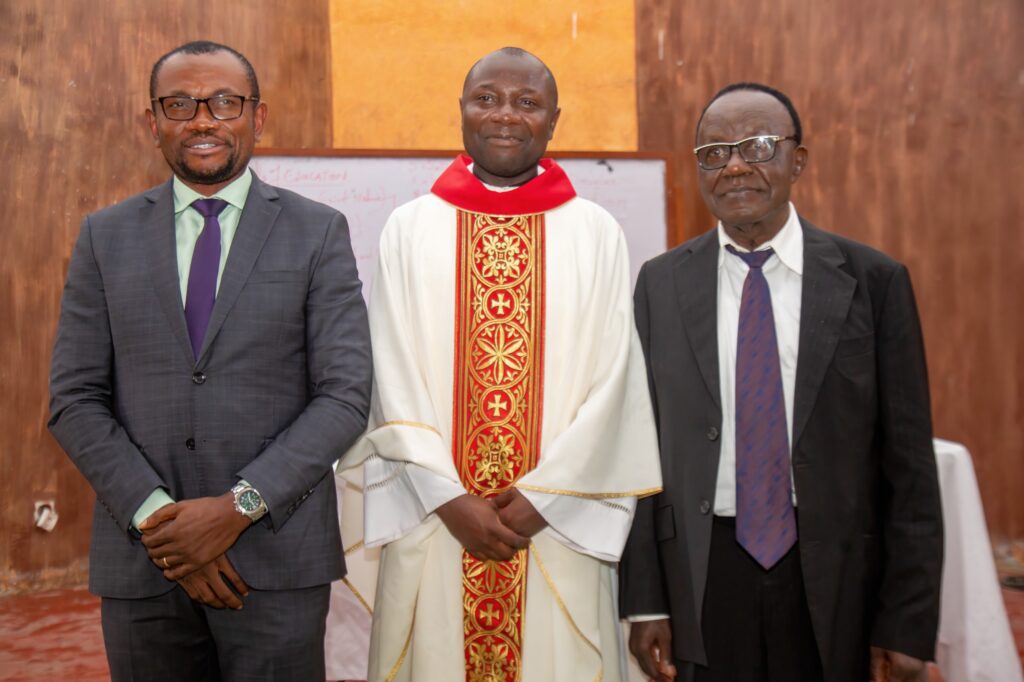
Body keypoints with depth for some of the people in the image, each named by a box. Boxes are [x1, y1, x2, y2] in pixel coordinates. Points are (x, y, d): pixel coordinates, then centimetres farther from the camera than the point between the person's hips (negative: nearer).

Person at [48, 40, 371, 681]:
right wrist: (156, 517, -9)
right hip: (141, 561, 2)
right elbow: (75, 399, 3)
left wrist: (238, 507, -13)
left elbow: (345, 396, -5)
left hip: (277, 556, -1)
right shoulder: (106, 236, 7)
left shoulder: (318, 231, 1)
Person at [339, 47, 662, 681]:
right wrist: (451, 499, -8)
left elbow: (613, 380, -2)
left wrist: (542, 497, -9)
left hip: (558, 528, 0)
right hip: (435, 528, 1)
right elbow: (394, 375, -1)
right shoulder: (410, 228, 4)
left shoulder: (597, 235, 3)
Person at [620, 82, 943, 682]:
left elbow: (909, 463, -4)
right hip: (706, 575, 1)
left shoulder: (873, 280, -4)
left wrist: (908, 623, -5)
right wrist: (645, 601, -1)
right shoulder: (661, 285, 1)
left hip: (838, 577, -1)